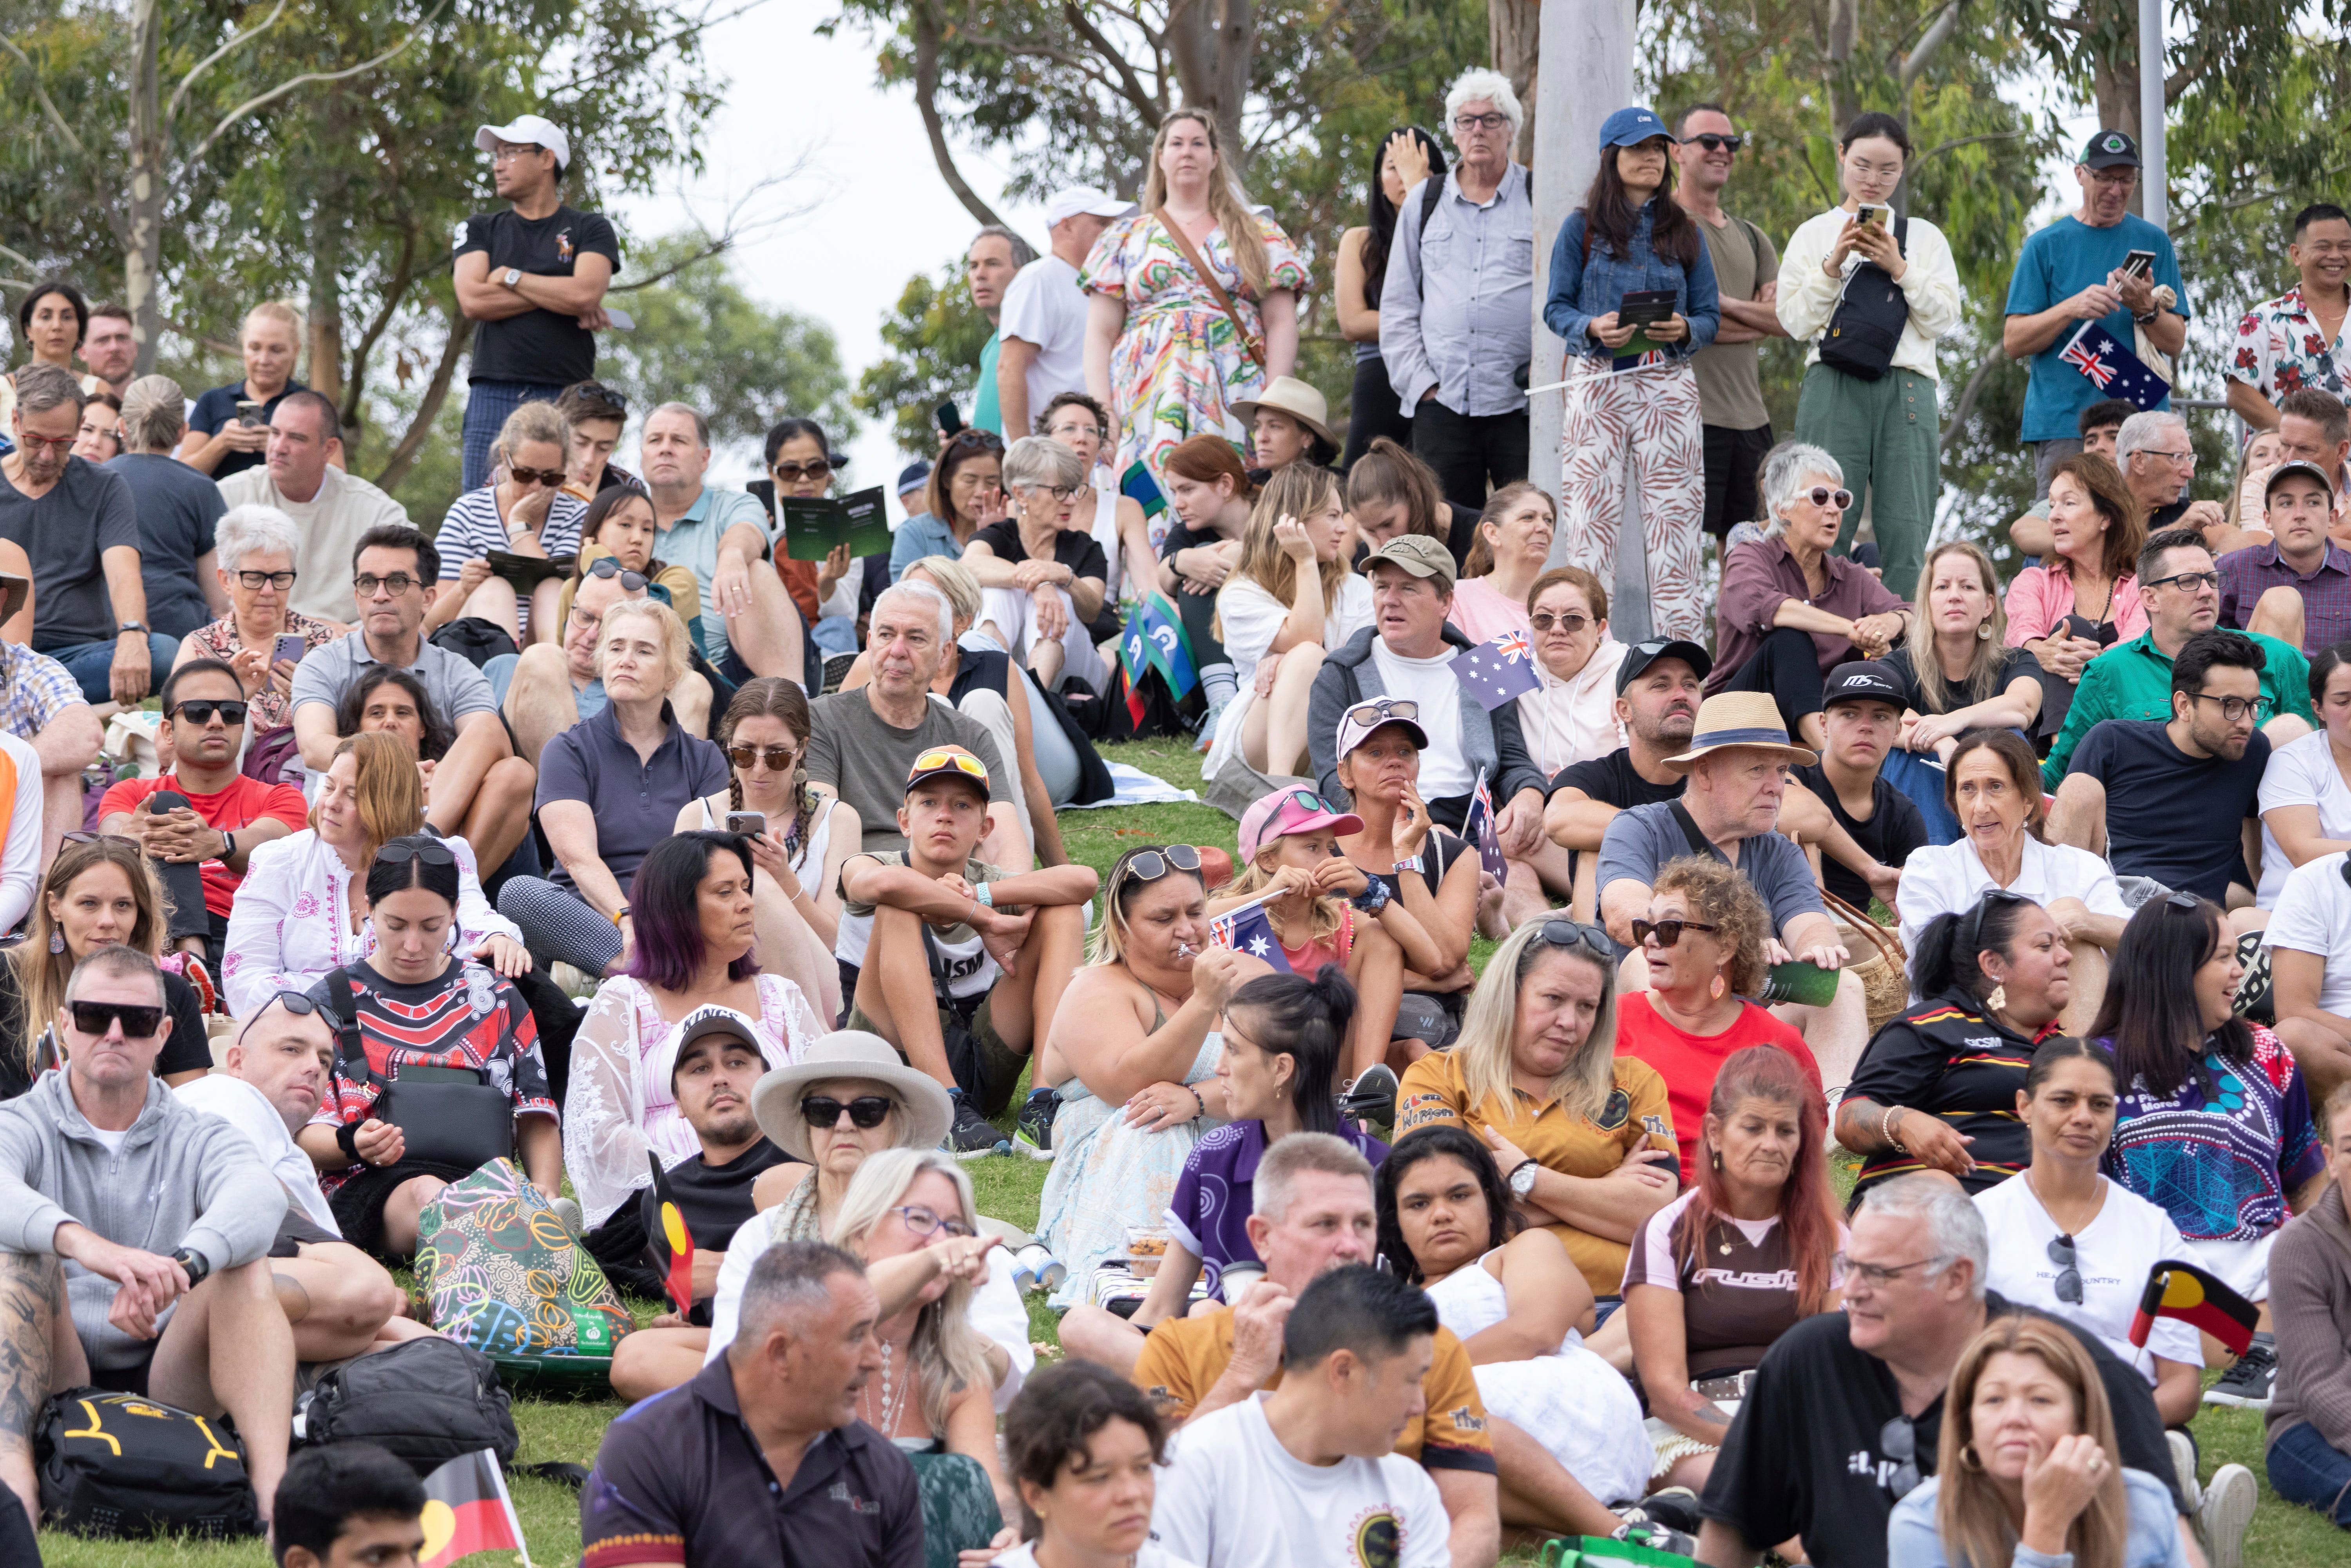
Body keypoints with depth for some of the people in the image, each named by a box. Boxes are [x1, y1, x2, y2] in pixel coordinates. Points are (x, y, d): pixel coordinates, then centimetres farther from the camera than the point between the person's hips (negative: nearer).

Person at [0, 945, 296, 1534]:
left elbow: (259, 1196, -16)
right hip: (56, 1383, -1)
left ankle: (273, 1493, -39)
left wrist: (179, 1266, -38)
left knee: (242, 1267, -21)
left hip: (169, 1383, 1)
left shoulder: (195, 1138, 10)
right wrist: (81, 1242, -43)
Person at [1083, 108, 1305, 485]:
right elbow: (1100, 333, 10)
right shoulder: (1126, 238, 16)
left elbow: (1281, 324, 9)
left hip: (1236, 406, 0)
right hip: (1147, 407, 0)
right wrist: (1101, 412, -4)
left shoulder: (1259, 236, 16)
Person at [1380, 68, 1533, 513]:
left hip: (1522, 404, -2)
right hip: (1442, 403, 2)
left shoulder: (1540, 200, 7)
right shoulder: (1424, 201, 15)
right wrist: (1419, 381, 3)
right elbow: (1397, 304, 15)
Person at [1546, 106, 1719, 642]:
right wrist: (1593, 328, -14)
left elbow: (1710, 316, 11)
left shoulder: (1683, 232, 12)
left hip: (1669, 389, 1)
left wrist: (1685, 330, -11)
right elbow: (1556, 307, 6)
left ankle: (1682, 645, -2)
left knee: (1674, 517, -3)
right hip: (1598, 386, -1)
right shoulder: (1582, 229, 7)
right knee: (1591, 517, -4)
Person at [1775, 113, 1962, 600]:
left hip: (1907, 388, 1)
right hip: (1835, 384, -1)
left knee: (1907, 533, -6)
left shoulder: (1925, 237, 18)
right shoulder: (1813, 234, 15)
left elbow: (1944, 320, 7)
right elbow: (1795, 321, 5)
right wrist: (1833, 264, -6)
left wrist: (1899, 269, -4)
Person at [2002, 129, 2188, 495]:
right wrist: (2071, 309, -14)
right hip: (2063, 423, -1)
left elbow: (2175, 342, 8)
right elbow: (2013, 341, 2)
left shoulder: (2153, 242, 12)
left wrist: (2146, 309, -12)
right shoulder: (2046, 244, 7)